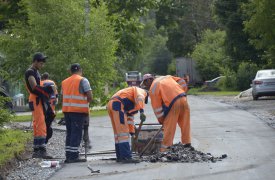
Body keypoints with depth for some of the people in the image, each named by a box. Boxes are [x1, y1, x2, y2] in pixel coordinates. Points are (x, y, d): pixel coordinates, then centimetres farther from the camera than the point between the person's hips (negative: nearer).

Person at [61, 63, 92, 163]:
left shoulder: (64, 82, 14)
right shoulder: (83, 81, -5)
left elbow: (63, 97, 16)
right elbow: (90, 97, -10)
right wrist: (86, 102, 8)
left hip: (66, 110, 6)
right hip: (79, 110, -6)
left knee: (69, 133, 12)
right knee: (76, 133, -4)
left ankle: (68, 156, 11)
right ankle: (74, 156, -8)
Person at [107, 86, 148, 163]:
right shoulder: (142, 92, 10)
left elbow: (129, 117, 37)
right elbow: (140, 98, -15)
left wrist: (132, 131, 39)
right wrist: (142, 111, -29)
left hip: (111, 105, 10)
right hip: (118, 104, -10)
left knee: (118, 132, 14)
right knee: (123, 131, -11)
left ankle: (120, 156, 18)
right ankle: (126, 157, -15)